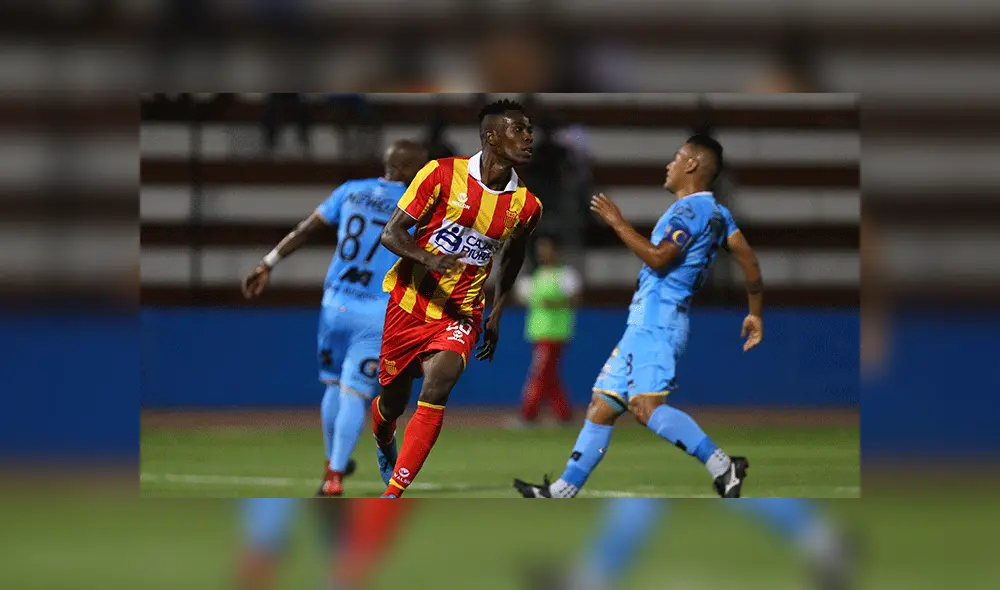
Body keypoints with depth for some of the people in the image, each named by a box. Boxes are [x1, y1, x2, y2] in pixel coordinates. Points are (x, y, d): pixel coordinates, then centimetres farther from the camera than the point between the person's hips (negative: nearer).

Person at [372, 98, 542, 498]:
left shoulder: (526, 206, -2)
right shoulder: (443, 174, -12)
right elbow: (392, 233, -11)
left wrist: (497, 315, 20)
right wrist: (428, 258, -30)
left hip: (460, 314, 1)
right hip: (409, 304, -1)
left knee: (437, 387, -26)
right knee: (392, 404, 12)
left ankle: (392, 495, -23)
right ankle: (384, 447, 51)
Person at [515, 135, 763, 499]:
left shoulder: (691, 209, -11)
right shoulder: (718, 214, 18)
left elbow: (659, 257, -21)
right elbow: (749, 262, 16)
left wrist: (618, 223, -14)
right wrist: (755, 314, 20)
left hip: (657, 322, -11)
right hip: (646, 323, 11)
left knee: (646, 407, -23)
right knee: (602, 407, 10)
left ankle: (722, 467, -24)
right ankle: (563, 491, 11)